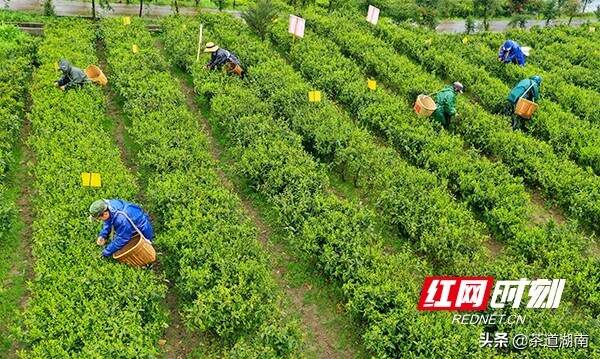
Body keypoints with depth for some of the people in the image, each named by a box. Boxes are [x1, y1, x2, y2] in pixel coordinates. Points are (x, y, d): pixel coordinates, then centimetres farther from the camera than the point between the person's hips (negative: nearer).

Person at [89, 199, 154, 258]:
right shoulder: (109, 204, -18)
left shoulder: (122, 220, -43)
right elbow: (108, 222, 3)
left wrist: (106, 253, -19)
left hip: (143, 233, -9)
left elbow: (122, 239, -29)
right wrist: (102, 235, -10)